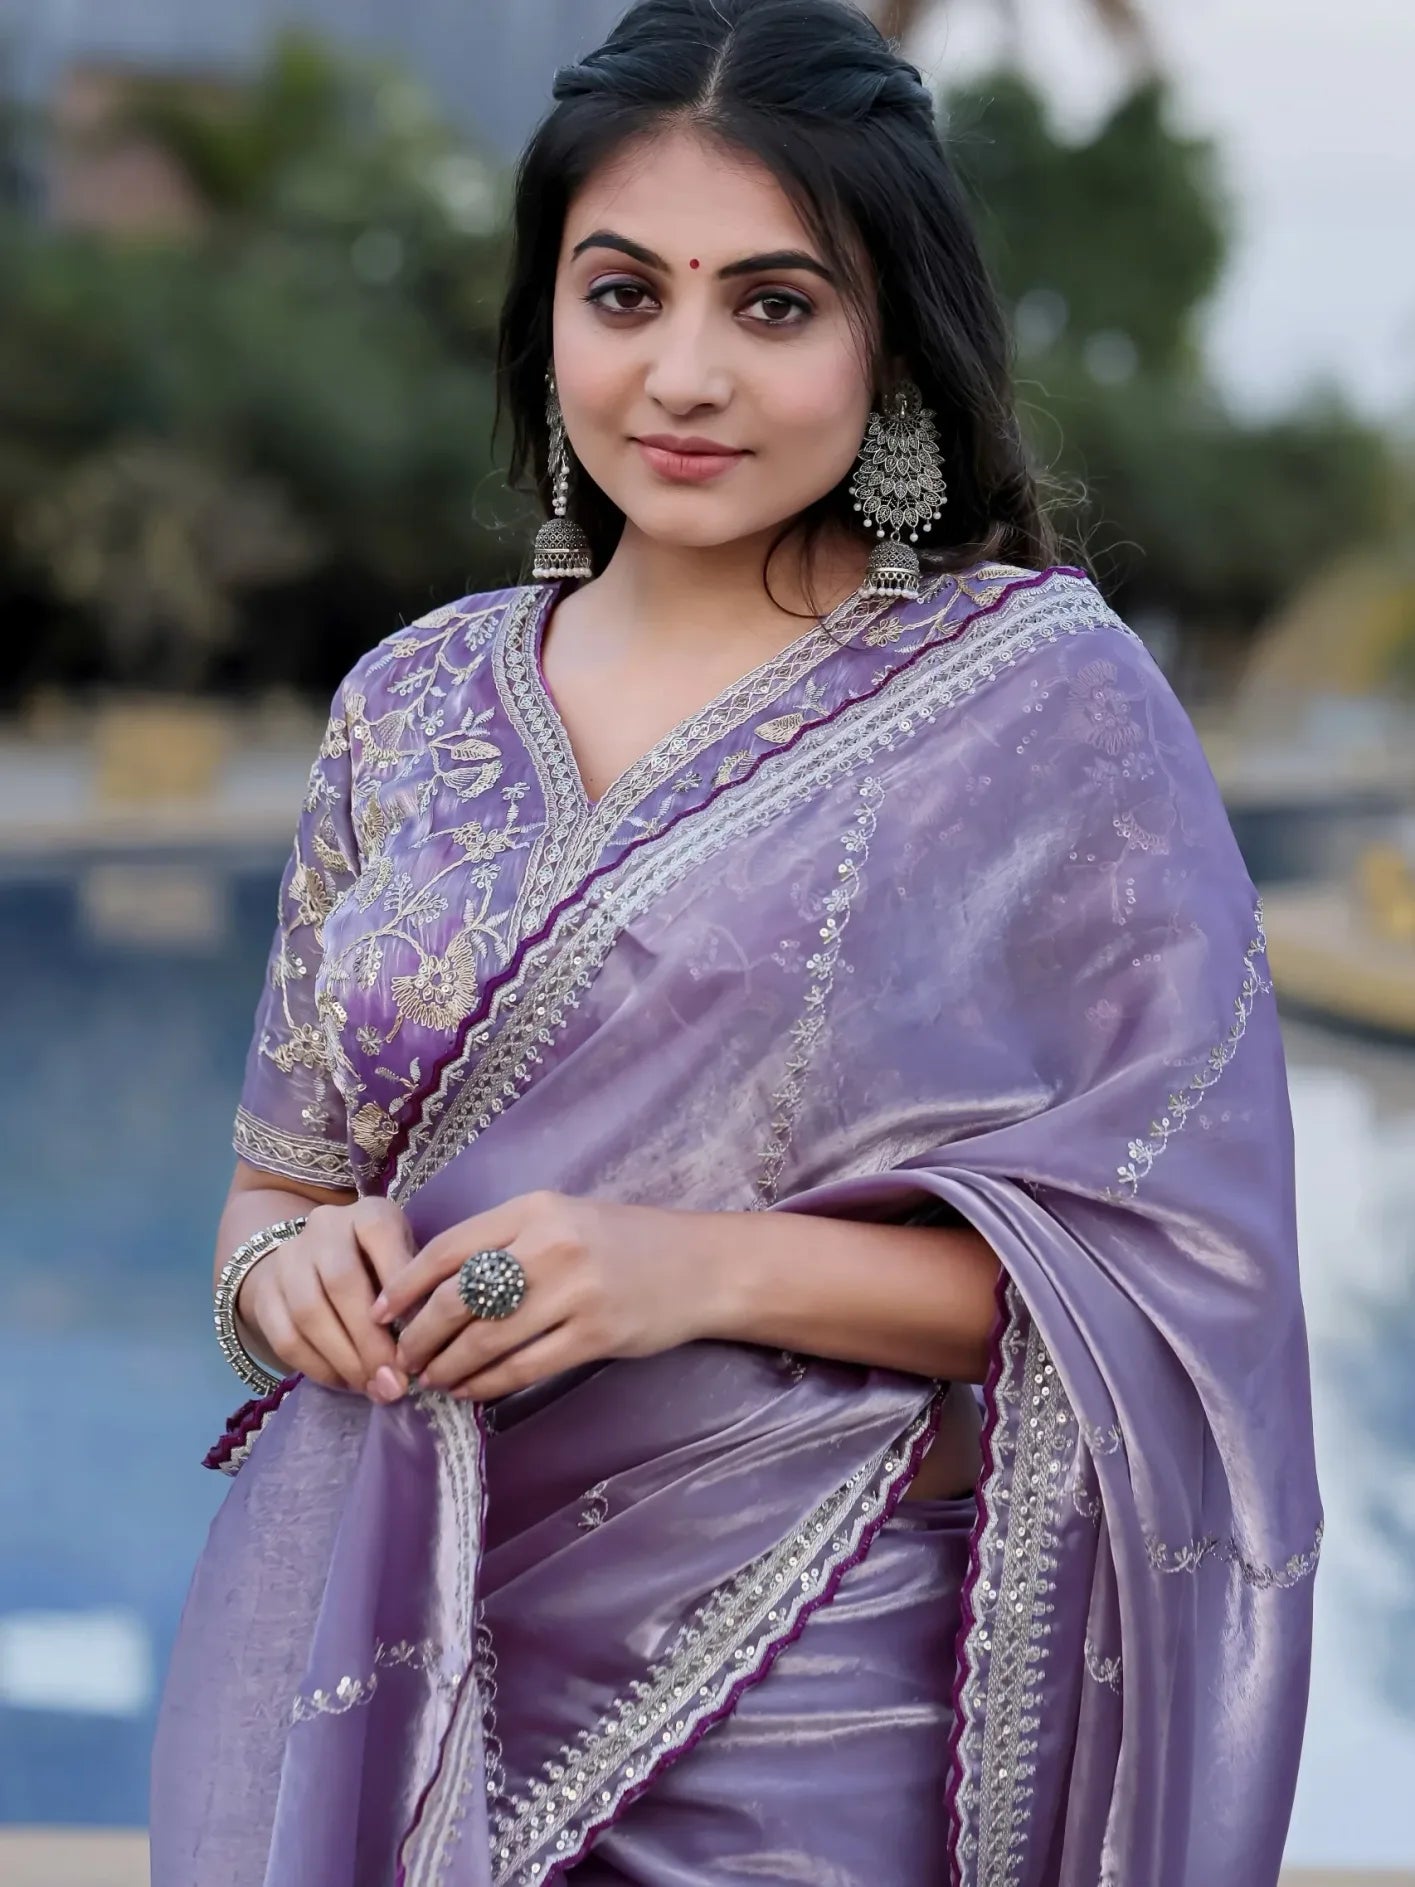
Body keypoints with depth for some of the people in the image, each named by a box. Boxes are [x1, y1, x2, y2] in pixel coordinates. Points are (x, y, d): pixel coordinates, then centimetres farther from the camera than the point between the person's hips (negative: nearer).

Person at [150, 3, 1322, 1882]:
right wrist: (293, 1263, -10)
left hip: (807, 1719, -4)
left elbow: (1187, 1264, -9)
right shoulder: (413, 705, 6)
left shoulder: (1046, 701, -7)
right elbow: (281, 1181, 13)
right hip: (377, 1678, 4)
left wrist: (719, 1268, -20)